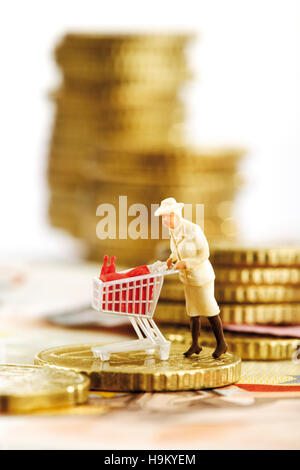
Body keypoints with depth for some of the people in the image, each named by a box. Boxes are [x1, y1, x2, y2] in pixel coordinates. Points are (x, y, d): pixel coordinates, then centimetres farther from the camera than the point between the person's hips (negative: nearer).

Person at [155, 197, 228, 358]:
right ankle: (195, 345, 23)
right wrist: (172, 258, 1)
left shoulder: (193, 229, -26)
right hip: (187, 277, 7)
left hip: (201, 276, -7)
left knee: (209, 310, 4)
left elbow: (204, 254, -21)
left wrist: (185, 263, -25)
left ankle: (221, 343, 19)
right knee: (192, 311, 13)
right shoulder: (174, 229, -3)